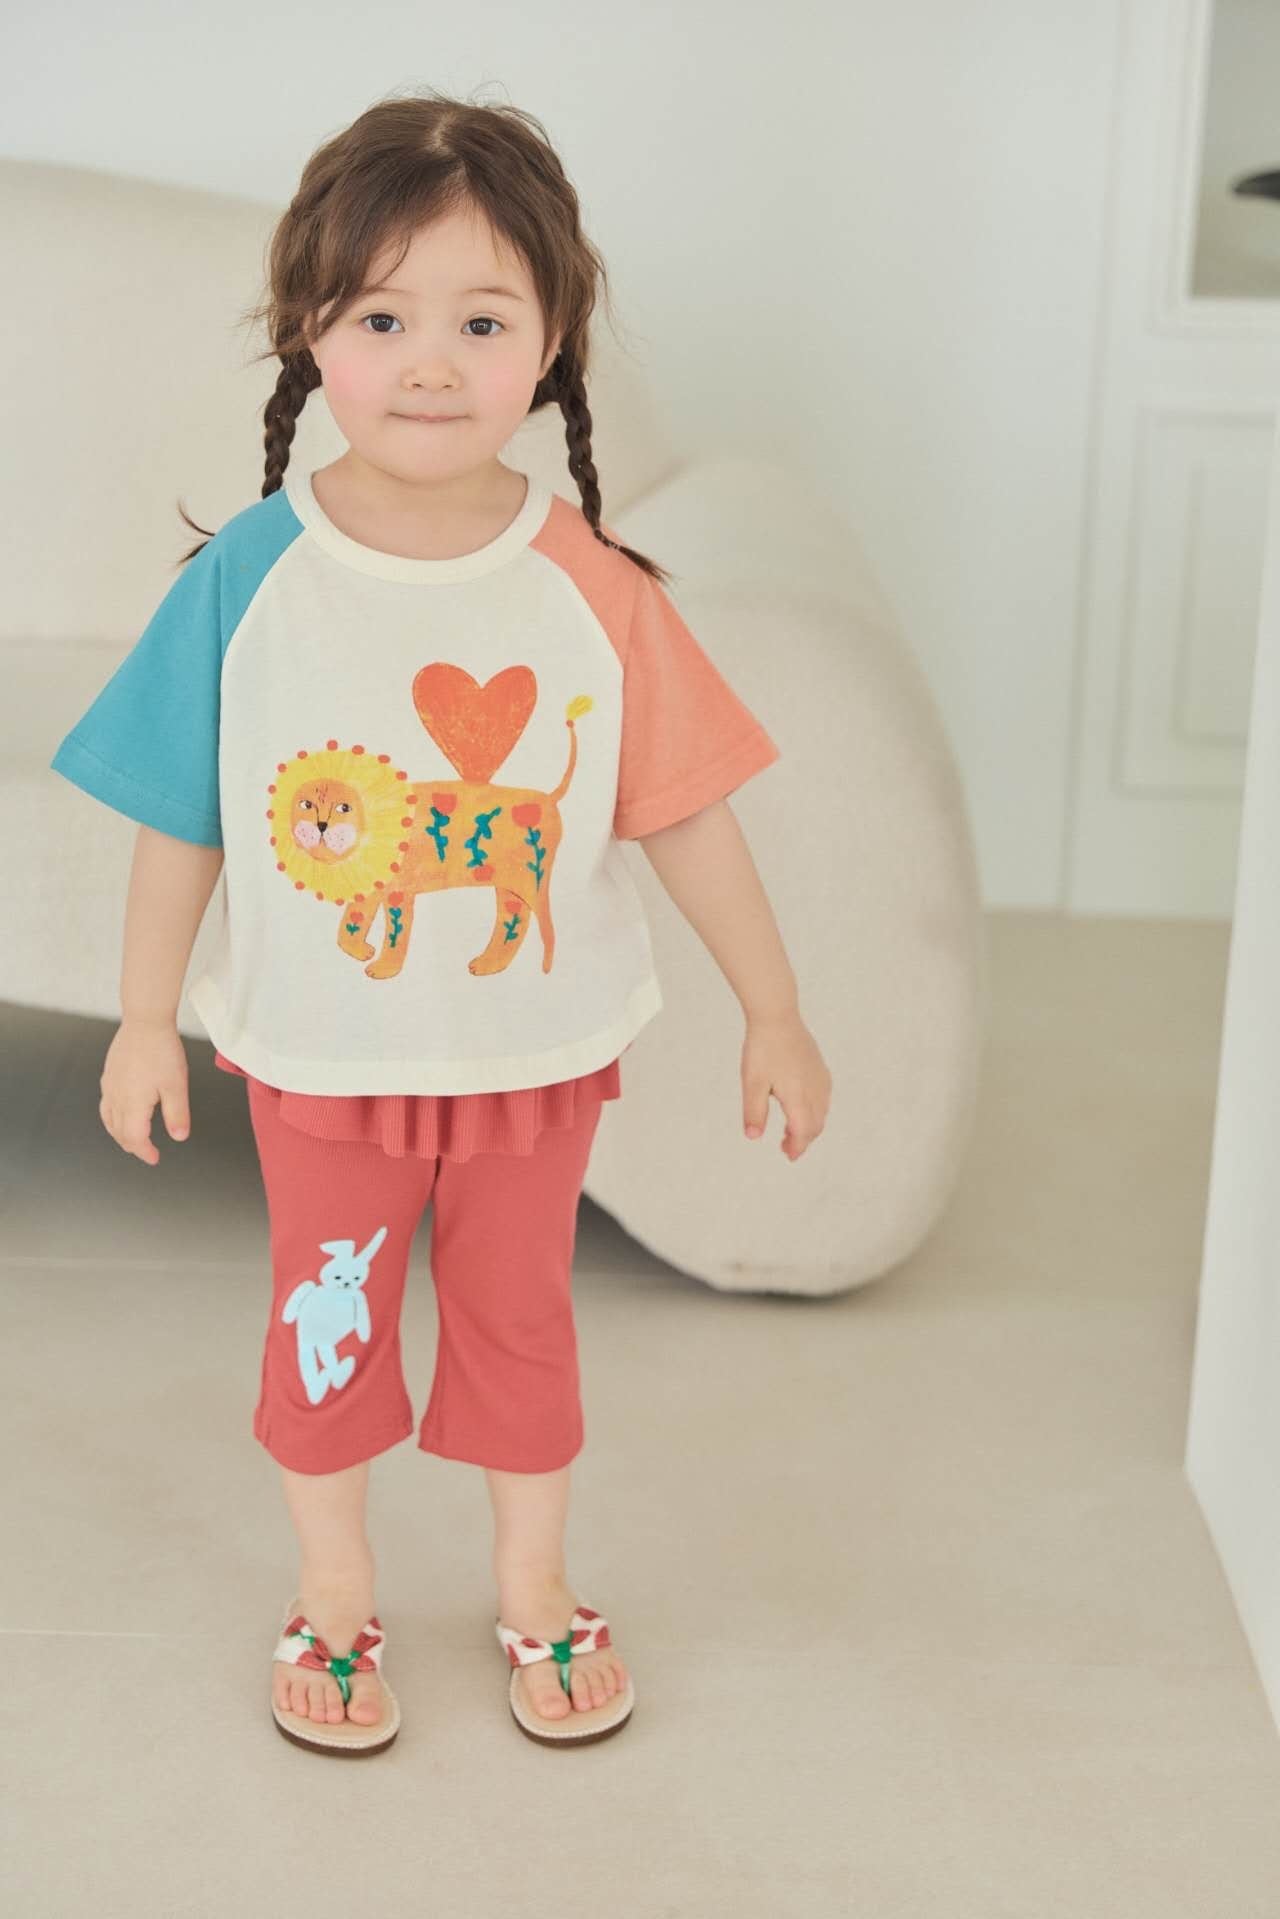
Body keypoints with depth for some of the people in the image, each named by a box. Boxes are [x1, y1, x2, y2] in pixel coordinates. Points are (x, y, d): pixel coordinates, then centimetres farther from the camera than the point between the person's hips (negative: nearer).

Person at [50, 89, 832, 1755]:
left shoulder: (590, 588, -15)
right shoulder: (248, 579, -15)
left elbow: (686, 814, -6)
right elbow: (181, 819, -5)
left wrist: (774, 1013, 0)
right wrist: (144, 1022, 1)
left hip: (537, 1053, 0)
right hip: (320, 1058, 0)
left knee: (520, 1316, 19)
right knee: (326, 1327, 17)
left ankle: (535, 1589, 42)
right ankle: (334, 1600, 41)